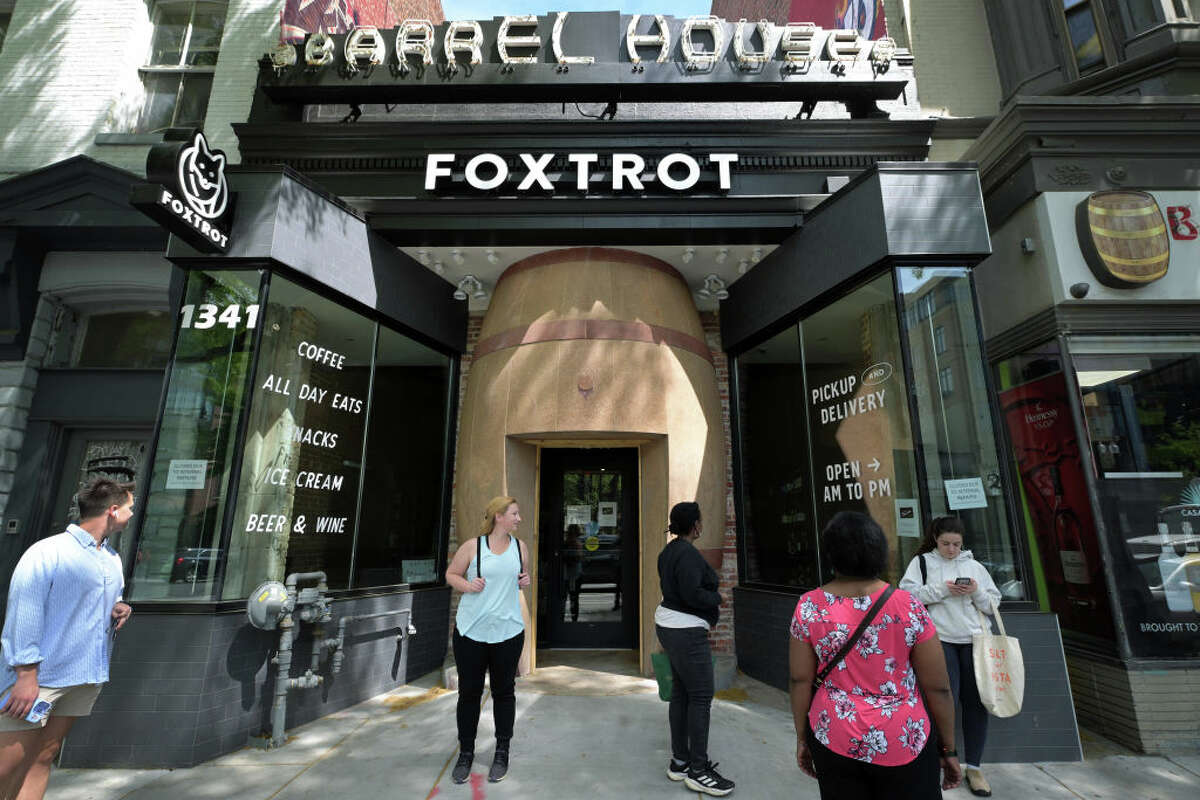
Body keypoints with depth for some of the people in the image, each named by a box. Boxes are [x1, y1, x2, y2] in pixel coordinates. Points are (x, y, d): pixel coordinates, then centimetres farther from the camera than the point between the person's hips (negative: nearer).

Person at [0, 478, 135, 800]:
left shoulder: (113, 560, 12)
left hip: (87, 677, 7)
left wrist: (119, 607, 1)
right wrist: (26, 674, -18)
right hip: (41, 676, -7)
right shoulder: (48, 552, -13)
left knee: (43, 759, 12)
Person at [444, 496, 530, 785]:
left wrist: (525, 582, -4)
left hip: (508, 632, 2)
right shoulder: (472, 546, -6)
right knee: (469, 693, 10)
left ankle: (502, 752, 31)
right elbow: (451, 574, 4)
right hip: (470, 631, -2)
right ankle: (466, 753, 30)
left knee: (504, 691, 12)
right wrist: (467, 585, -15)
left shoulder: (520, 547, 4)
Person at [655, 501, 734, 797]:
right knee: (701, 697, 0)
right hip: (686, 631, -10)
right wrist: (717, 600, -9)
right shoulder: (688, 553, -21)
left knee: (680, 693, 15)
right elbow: (692, 594, -26)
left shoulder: (669, 550, 10)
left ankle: (679, 761, 25)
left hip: (669, 625, 10)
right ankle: (698, 771, 10)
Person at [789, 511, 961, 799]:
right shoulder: (908, 607, -14)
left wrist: (802, 738, 8)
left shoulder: (809, 606, -10)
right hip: (903, 743, -1)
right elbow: (938, 688, -6)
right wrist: (948, 748, 9)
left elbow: (800, 681, -5)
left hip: (833, 742, 2)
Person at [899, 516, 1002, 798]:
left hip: (973, 640, 4)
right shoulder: (922, 562, 2)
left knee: (976, 703, 7)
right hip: (939, 639, -3)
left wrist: (977, 591, -7)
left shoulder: (974, 566, 12)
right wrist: (942, 589, -16)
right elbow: (907, 594, -9)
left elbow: (993, 604, 13)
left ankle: (974, 767, 22)